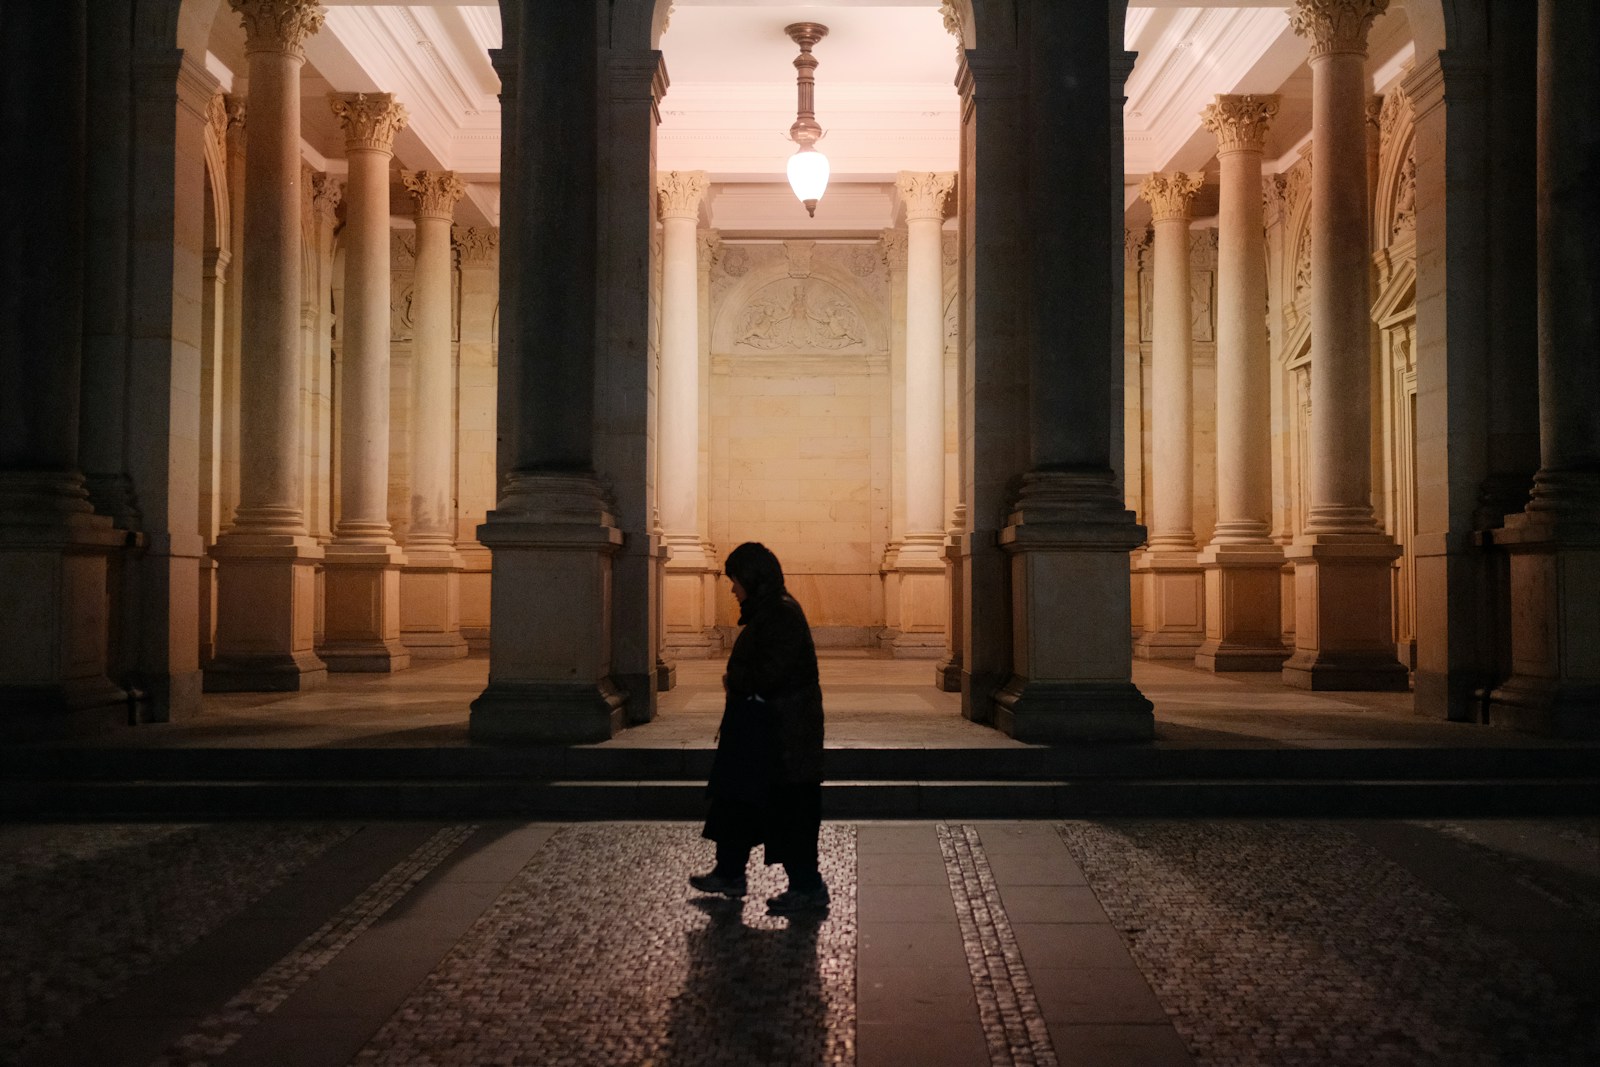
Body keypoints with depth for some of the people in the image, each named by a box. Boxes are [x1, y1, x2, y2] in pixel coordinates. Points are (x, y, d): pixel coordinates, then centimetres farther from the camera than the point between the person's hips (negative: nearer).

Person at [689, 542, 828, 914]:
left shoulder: (781, 615, -21)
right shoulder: (769, 611, 11)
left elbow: (768, 676, -26)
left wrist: (733, 681, -10)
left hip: (780, 734, -11)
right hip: (762, 729, 11)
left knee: (787, 809, -2)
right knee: (736, 798, 18)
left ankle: (808, 887, 8)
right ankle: (729, 873, 31)